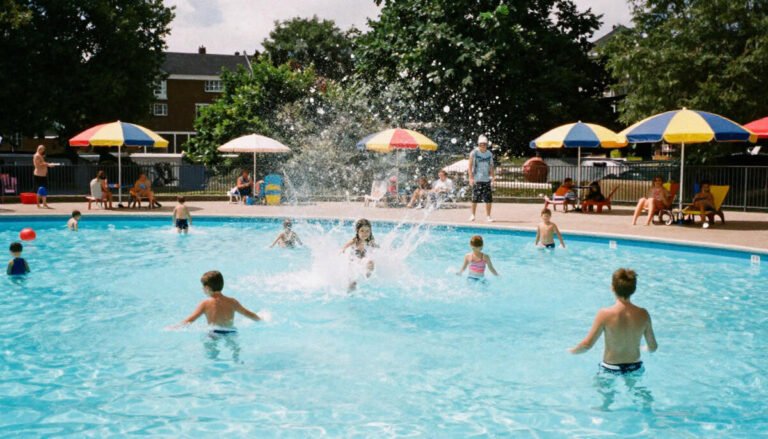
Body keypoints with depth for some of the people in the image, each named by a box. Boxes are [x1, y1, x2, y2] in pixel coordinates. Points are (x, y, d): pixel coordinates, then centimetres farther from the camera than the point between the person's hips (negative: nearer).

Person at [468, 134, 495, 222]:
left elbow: (491, 166, 11)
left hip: (486, 179, 3)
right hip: (476, 179, -3)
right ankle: (473, 215, 18)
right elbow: (470, 166, -4)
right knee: (475, 198, 2)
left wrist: (492, 176, -2)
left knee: (489, 199, -3)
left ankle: (488, 216, 7)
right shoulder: (474, 153, -3)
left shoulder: (489, 154, 6)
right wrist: (471, 178, -10)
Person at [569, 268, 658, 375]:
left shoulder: (605, 314, -22)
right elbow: (653, 347, -3)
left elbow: (587, 344, -18)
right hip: (635, 366, 3)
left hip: (610, 369, -3)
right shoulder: (643, 314, -13)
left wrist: (571, 350, 2)